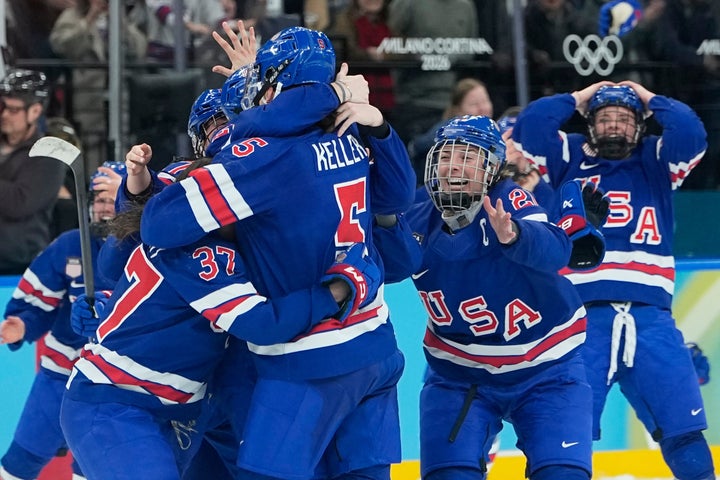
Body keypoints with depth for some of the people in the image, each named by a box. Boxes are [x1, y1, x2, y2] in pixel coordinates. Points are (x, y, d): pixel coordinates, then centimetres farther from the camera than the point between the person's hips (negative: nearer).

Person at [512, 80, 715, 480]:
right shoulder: (568, 158, 13)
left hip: (649, 316, 1)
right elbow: (530, 127, -3)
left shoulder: (655, 161, 15)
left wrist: (649, 99, 9)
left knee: (683, 433, 1)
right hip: (582, 315, -1)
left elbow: (691, 133, -3)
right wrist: (578, 99, 9)